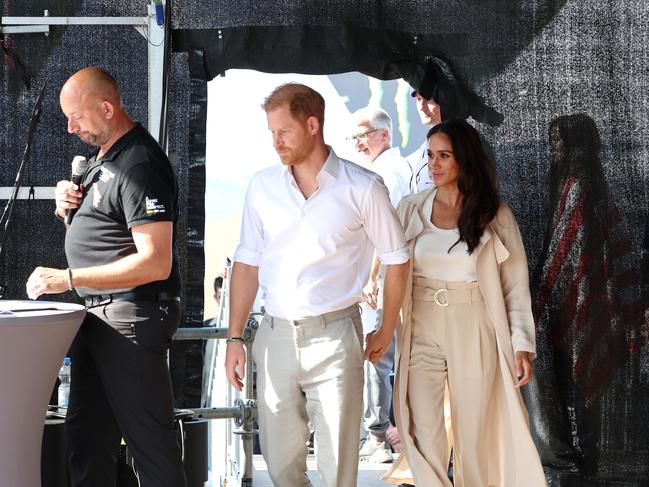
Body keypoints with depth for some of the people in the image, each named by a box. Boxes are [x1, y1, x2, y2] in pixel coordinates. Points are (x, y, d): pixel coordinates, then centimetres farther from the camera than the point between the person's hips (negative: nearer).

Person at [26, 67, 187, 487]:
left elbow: (155, 263, -25)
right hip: (99, 313, 10)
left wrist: (68, 279, -24)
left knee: (149, 439, -6)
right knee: (87, 436, 15)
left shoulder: (139, 165, -18)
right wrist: (72, 206, 4)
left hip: (131, 317, -10)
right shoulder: (104, 156, 12)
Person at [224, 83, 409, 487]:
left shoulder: (362, 188, -4)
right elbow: (247, 264, 10)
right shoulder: (263, 187, 6)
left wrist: (386, 332, 10)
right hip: (276, 336, 3)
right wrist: (235, 337, 6)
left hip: (334, 337, -3)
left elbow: (397, 260, 6)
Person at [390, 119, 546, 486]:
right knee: (425, 435, -2)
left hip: (474, 333, -1)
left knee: (474, 433, 5)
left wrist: (523, 345, -4)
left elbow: (515, 285, 1)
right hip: (421, 331, 1)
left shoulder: (495, 215, 0)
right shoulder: (410, 210, 4)